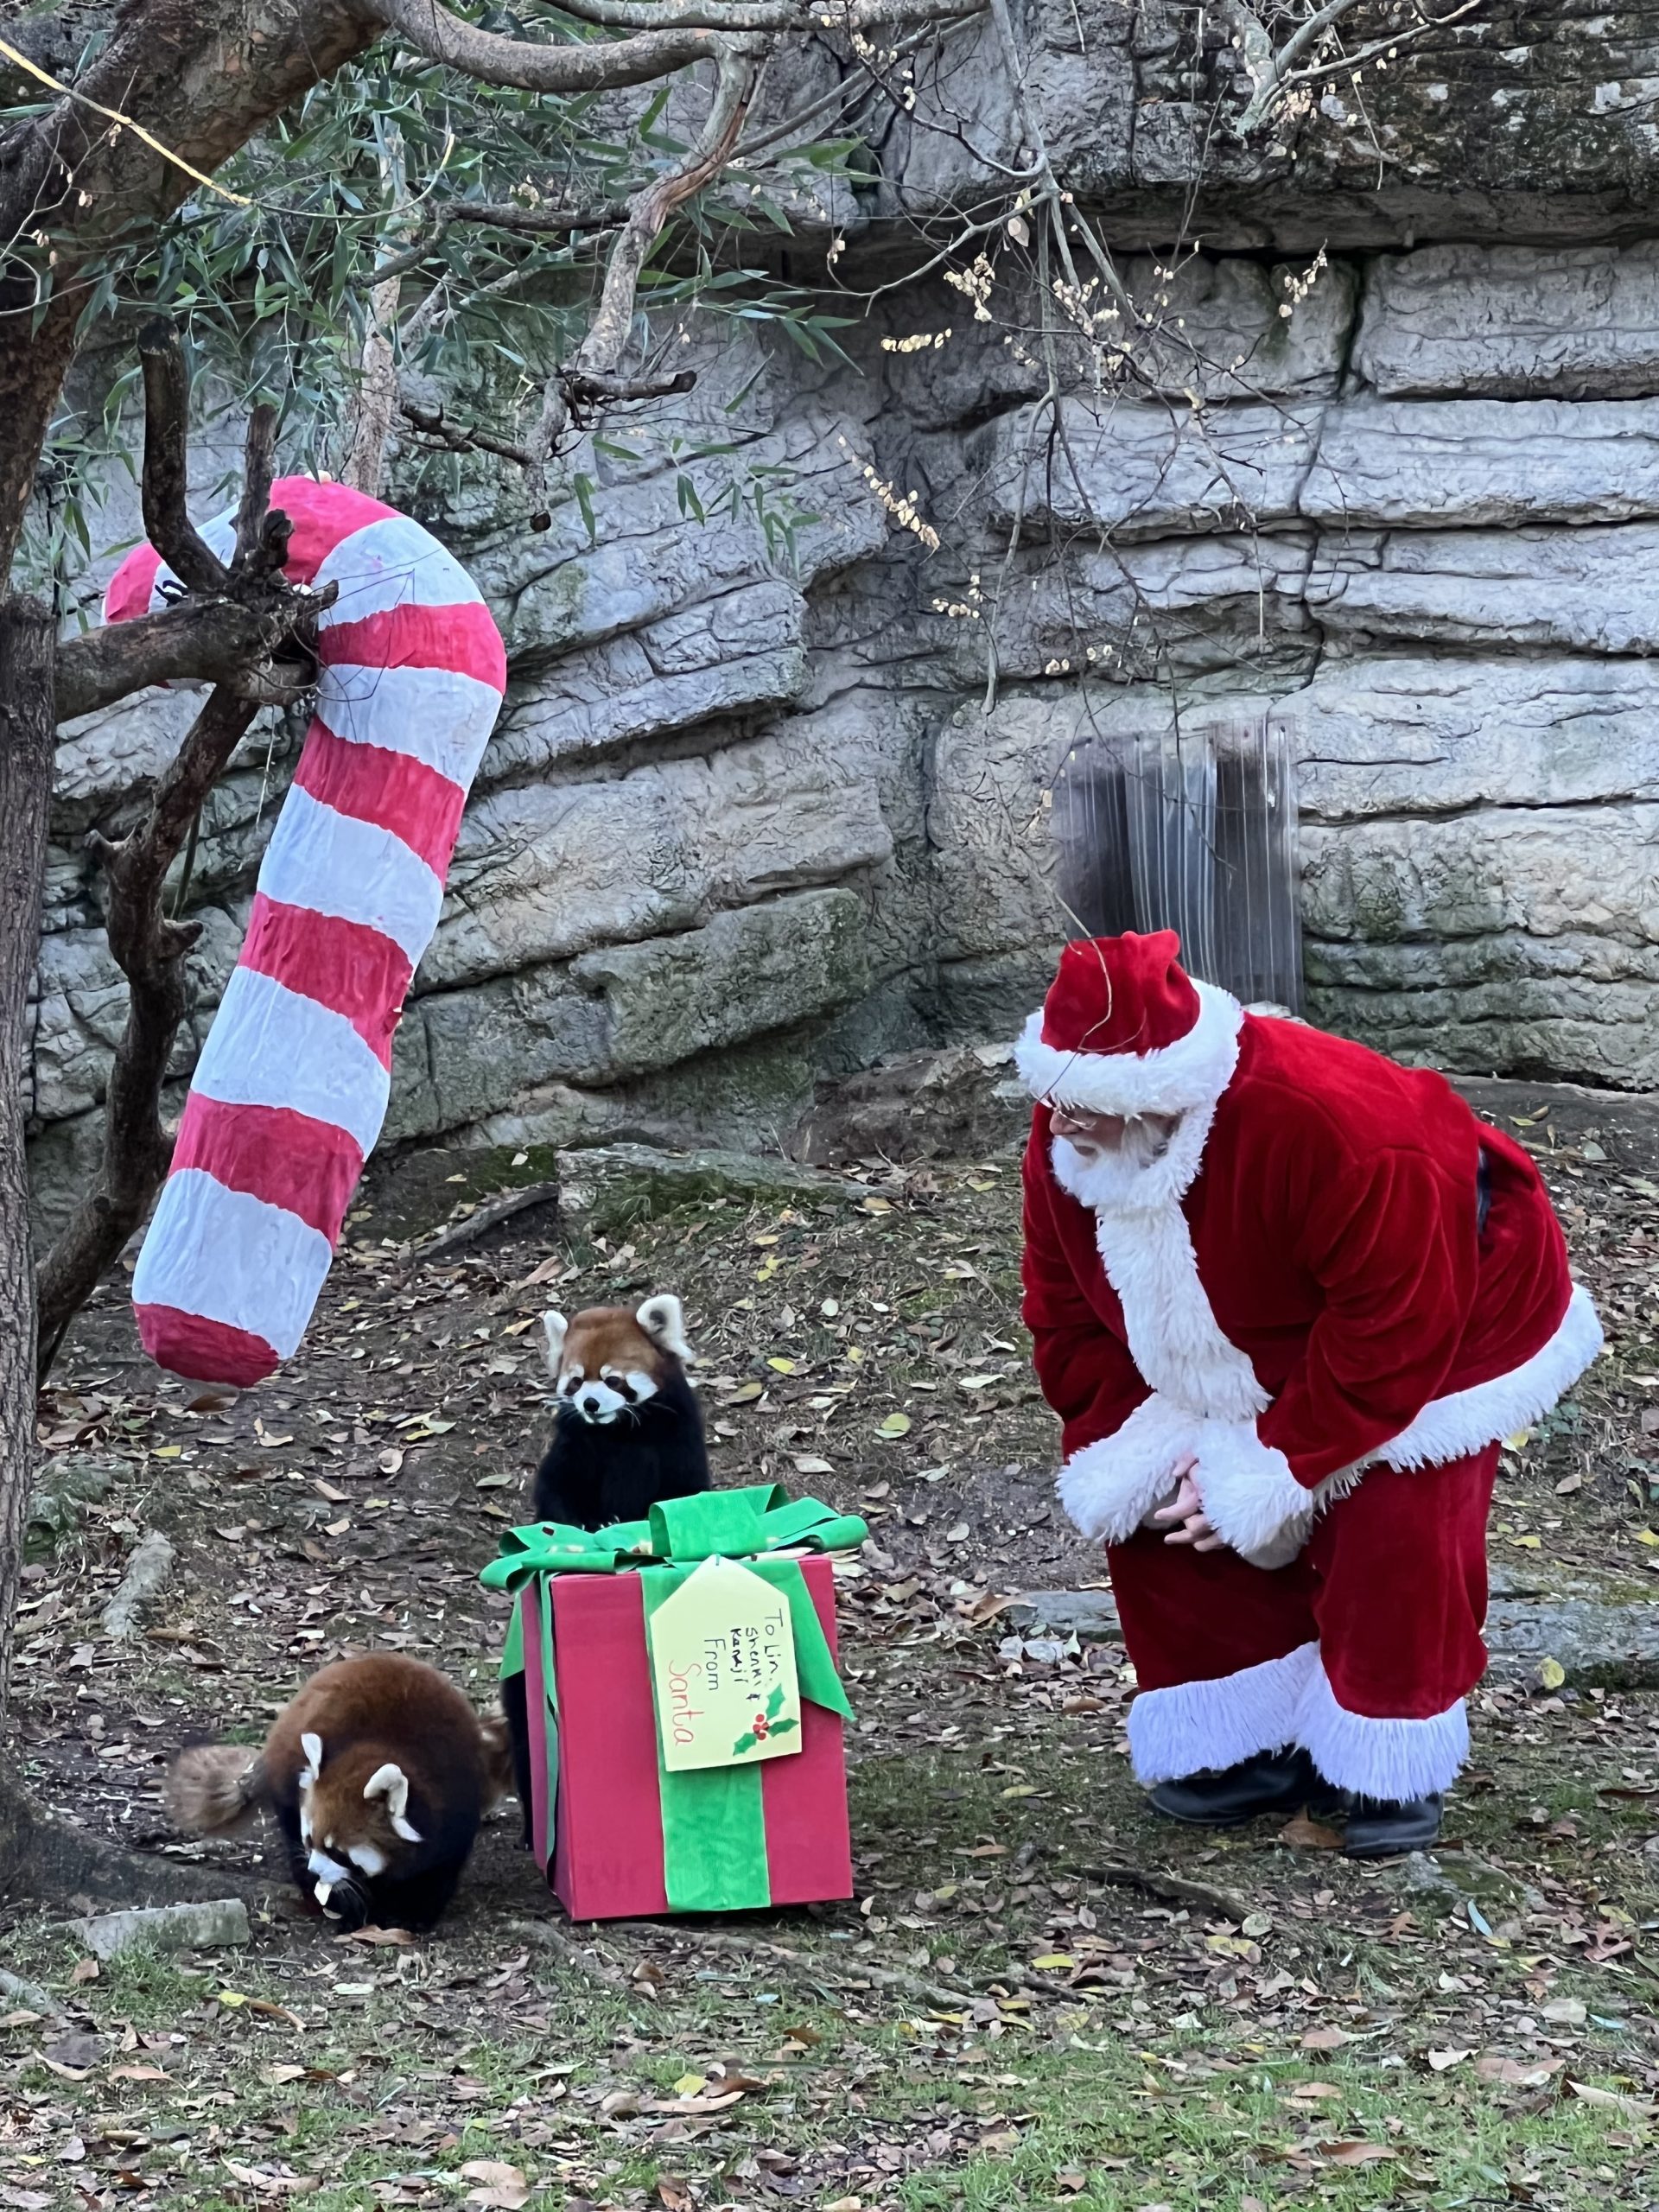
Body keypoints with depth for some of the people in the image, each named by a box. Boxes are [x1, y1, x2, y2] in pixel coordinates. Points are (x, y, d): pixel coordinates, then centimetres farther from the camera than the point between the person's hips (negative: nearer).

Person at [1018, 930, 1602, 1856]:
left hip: (1446, 1316, -6)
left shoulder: (1333, 1127, -42)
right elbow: (1072, 1321, -8)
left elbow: (1394, 1329, -36)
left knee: (1393, 1528, -22)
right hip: (1259, 1352, 7)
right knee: (1148, 1505, -6)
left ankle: (1391, 1766, -1)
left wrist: (1272, 1474, -32)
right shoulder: (1065, 1142, -20)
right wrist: (1127, 1453, -22)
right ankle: (1245, 1743, 7)